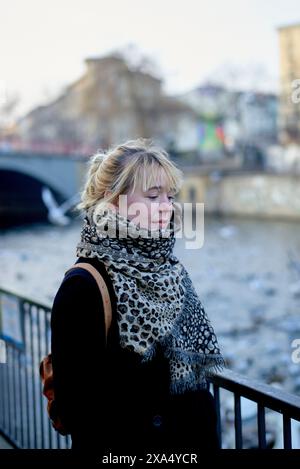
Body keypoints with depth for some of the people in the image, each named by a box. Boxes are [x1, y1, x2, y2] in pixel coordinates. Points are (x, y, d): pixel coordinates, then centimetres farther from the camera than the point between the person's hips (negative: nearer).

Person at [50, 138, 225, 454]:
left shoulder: (169, 270, 2)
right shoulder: (83, 286, -20)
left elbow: (196, 366, 9)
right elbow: (76, 402, -20)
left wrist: (209, 437, 10)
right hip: (128, 442, -6)